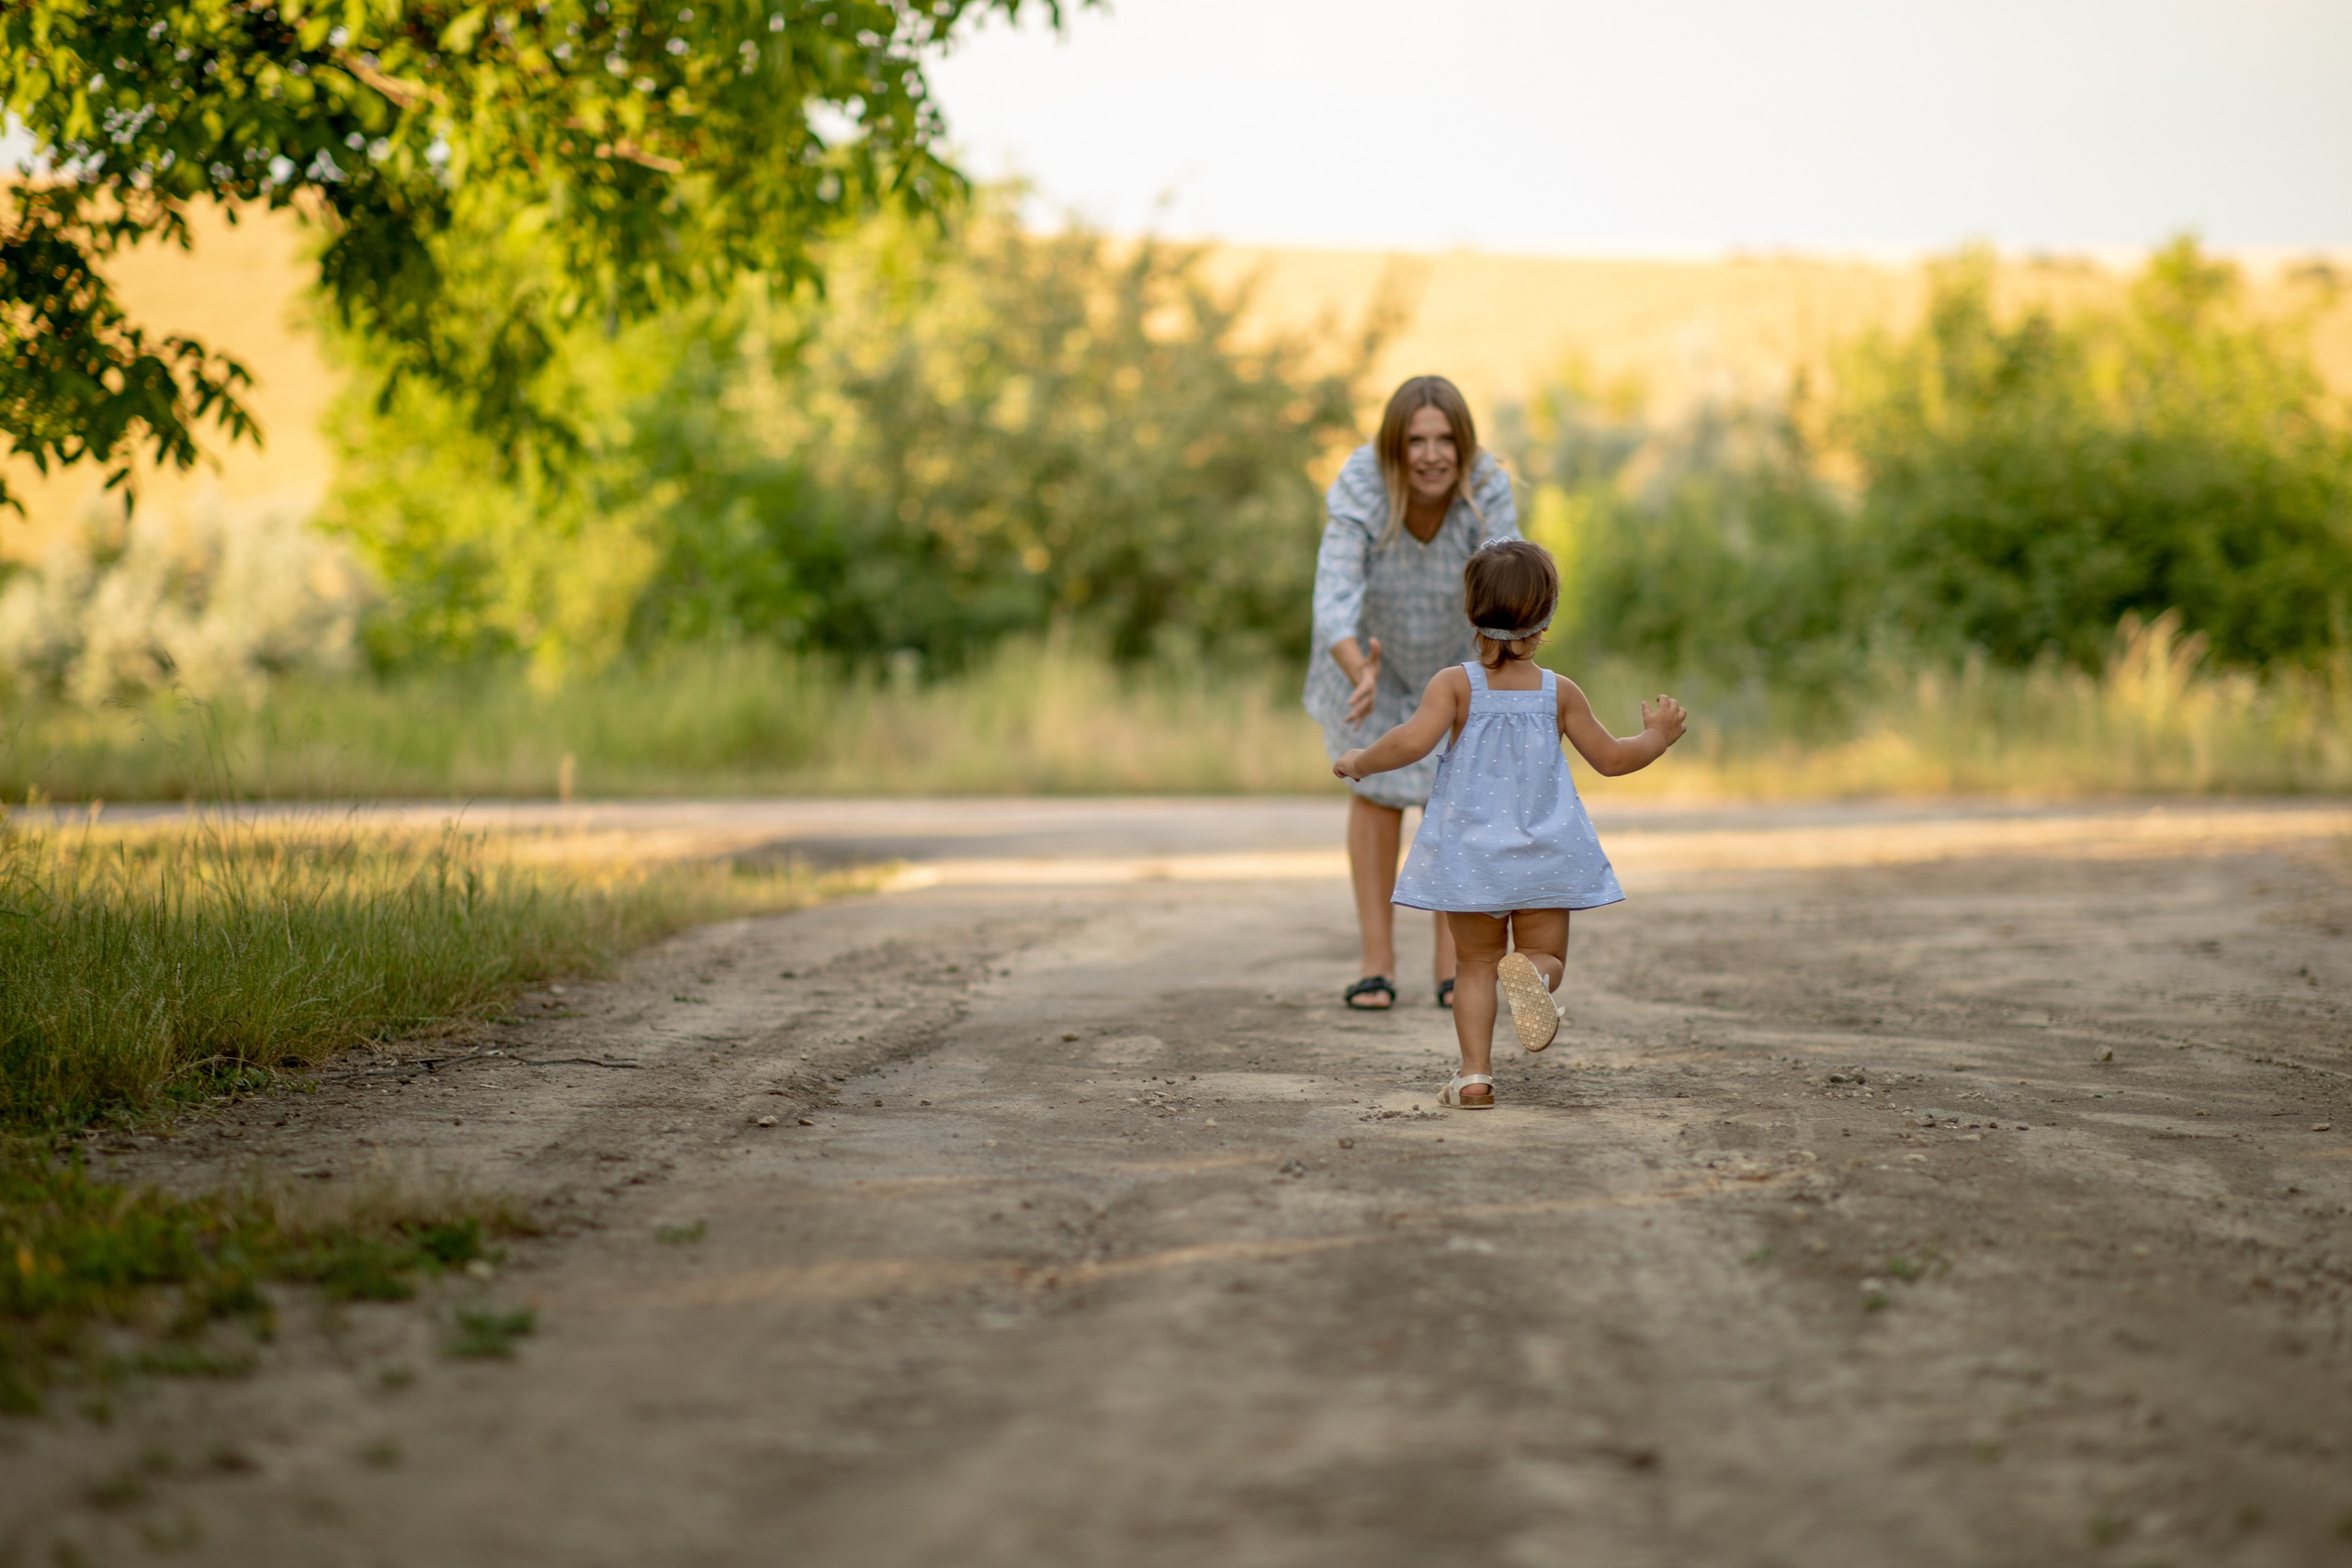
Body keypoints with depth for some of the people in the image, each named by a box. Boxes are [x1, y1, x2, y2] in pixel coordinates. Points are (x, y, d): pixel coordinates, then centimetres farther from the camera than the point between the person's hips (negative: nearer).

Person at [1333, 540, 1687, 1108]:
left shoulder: (1455, 684, -10)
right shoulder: (1560, 693, -2)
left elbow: (1412, 742, -24)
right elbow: (1610, 759, 7)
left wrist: (1359, 762, -6)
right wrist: (1658, 737, 25)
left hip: (1469, 858, 0)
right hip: (1544, 857, 0)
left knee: (1477, 964, 12)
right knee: (1546, 955, 9)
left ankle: (1475, 1073, 0)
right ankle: (1530, 975, -28)